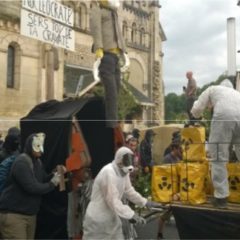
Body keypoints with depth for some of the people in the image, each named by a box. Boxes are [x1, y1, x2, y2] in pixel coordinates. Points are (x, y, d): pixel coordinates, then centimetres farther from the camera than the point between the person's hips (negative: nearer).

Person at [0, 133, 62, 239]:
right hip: (12, 214, -9)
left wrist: (55, 176, -4)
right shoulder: (21, 163, -20)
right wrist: (52, 184, -15)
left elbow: (44, 180, 15)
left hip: (30, 214, 9)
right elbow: (32, 187, -27)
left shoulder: (37, 162, 10)